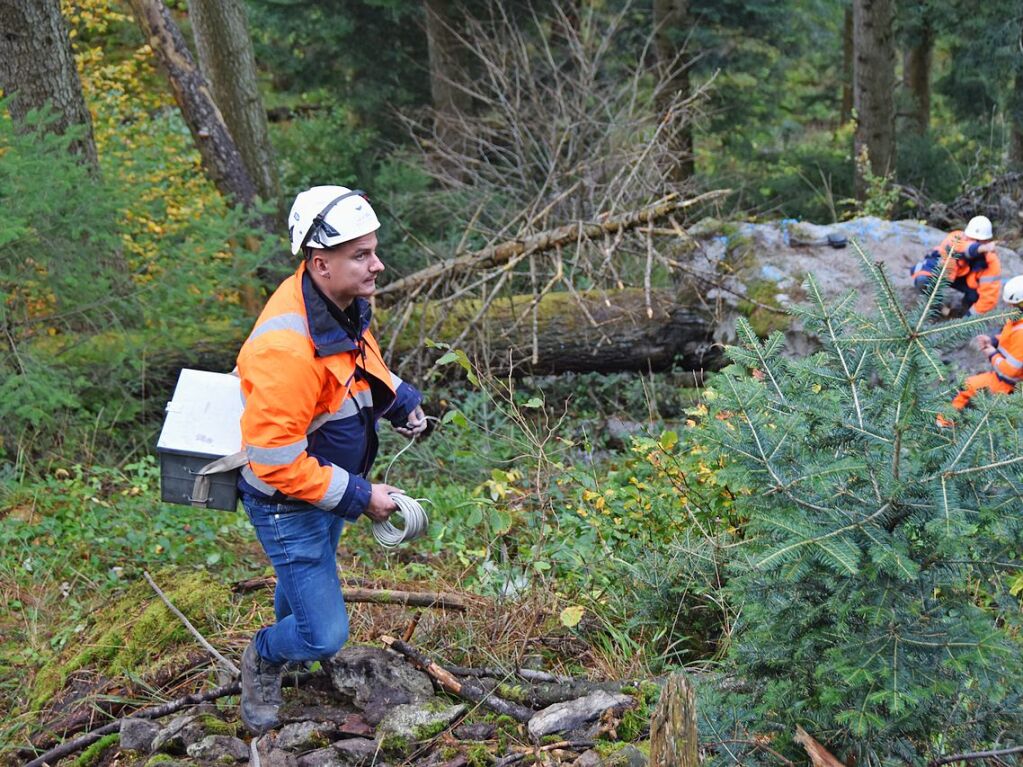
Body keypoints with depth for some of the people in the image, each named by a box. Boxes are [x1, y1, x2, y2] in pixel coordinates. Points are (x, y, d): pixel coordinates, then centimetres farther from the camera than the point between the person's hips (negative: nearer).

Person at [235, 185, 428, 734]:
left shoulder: (343, 300, -9)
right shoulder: (286, 347, -38)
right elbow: (275, 462, -32)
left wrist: (400, 400, 2)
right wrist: (358, 498, -25)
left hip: (329, 481, 9)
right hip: (288, 503, -9)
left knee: (310, 575, 33)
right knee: (326, 635, -3)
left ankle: (292, 637, 64)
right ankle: (263, 659, 29)